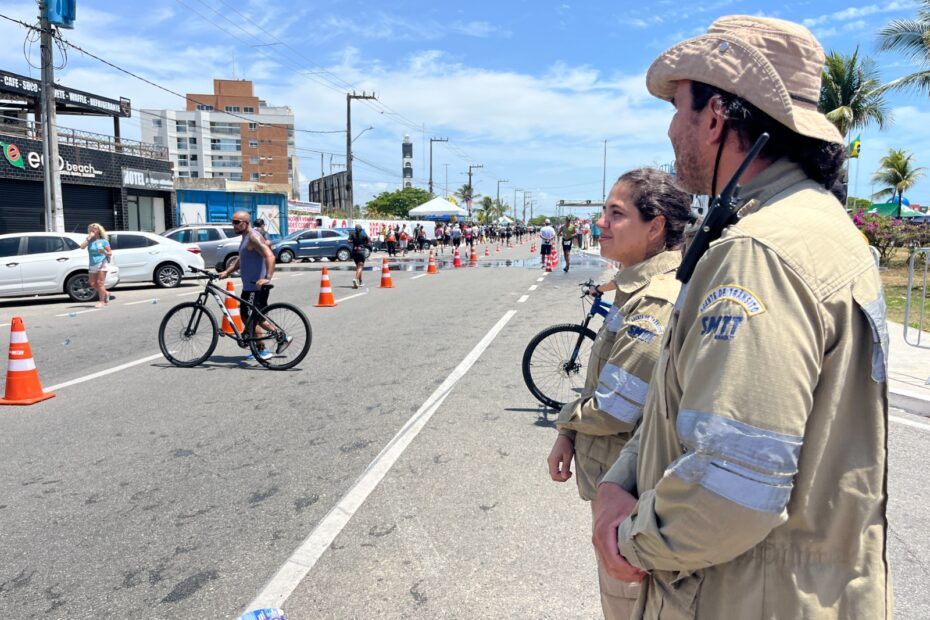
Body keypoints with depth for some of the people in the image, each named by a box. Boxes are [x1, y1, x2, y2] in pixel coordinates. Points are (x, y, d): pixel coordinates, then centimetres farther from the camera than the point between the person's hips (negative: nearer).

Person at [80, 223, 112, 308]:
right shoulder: (90, 240, 9)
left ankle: (102, 301, -3)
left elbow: (110, 253, -1)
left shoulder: (103, 241, 1)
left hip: (102, 264, -5)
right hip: (92, 265, 5)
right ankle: (106, 293, 24)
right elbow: (82, 247, -9)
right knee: (92, 284, 3)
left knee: (100, 282, -8)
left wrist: (105, 252, -22)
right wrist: (88, 238, -8)